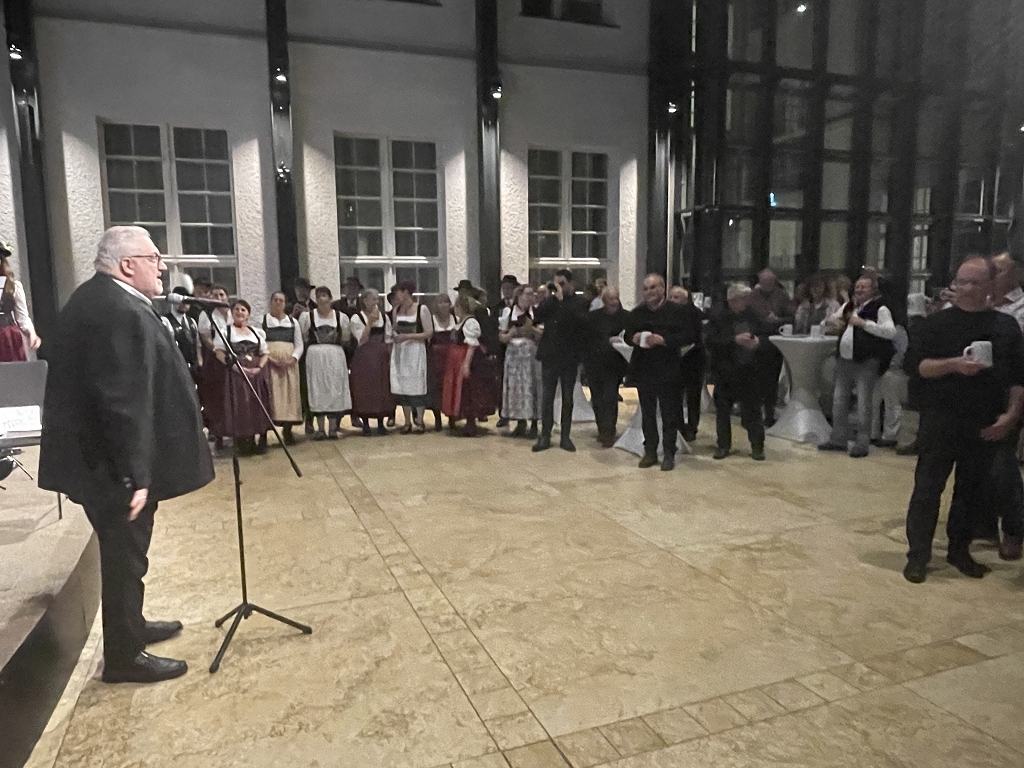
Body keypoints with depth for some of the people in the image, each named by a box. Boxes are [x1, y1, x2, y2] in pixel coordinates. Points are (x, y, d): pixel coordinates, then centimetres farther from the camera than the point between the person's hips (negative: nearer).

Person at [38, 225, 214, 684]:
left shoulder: (95, 298, 11)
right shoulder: (121, 313, -24)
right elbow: (124, 403, -28)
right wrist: (136, 474, -25)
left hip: (95, 453, 11)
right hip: (111, 463, -11)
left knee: (124, 553, 23)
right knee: (124, 556, 4)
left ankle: (129, 626, 40)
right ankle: (124, 656, 20)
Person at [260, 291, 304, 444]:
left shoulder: (293, 322, 15)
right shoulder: (262, 321, 7)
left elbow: (299, 345, 11)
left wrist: (293, 358, -7)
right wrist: (267, 357, -14)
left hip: (289, 364, 3)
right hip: (269, 364, -3)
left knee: (289, 394, -1)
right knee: (271, 395, -10)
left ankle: (287, 431, 7)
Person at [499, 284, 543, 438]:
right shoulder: (508, 312, 4)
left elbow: (542, 338, 3)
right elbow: (502, 338, 7)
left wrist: (532, 329, -13)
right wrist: (512, 332, -12)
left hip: (532, 354, -1)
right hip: (514, 354, 1)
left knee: (531, 387, -2)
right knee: (515, 387, 2)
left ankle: (533, 424, 8)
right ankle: (520, 423, 14)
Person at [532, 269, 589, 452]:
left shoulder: (578, 302, -1)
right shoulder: (550, 300, 7)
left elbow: (582, 322, -17)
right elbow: (537, 317, -8)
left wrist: (562, 300, -17)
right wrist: (553, 297, -13)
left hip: (569, 356, -2)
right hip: (550, 355, 2)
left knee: (567, 397, 7)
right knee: (547, 396, 3)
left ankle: (565, 436, 15)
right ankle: (545, 436, 10)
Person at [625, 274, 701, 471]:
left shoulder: (676, 311, -5)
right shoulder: (637, 313, 10)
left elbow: (689, 336, -11)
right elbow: (627, 335, 16)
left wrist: (664, 340, -21)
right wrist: (633, 338, -7)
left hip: (668, 371, -4)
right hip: (643, 371, 4)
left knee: (669, 414, 3)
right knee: (647, 414, 11)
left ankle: (669, 454, 12)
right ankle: (650, 452, 21)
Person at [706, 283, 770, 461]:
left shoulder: (754, 317, 4)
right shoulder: (717, 318, -4)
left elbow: (768, 337, 9)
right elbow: (712, 343, -15)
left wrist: (758, 341, -13)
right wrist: (735, 340, -24)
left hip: (750, 371, 1)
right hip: (725, 372, -1)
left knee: (753, 409, 4)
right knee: (723, 410, 8)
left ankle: (757, 446, 15)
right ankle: (723, 445, 22)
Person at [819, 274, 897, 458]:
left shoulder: (879, 308, -7)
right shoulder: (849, 305, 14)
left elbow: (891, 331, -20)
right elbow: (834, 320, 27)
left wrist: (864, 323, -22)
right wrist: (834, 321, 3)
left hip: (866, 362, -7)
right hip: (844, 359, 7)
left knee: (863, 405, -3)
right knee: (839, 400, 11)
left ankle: (861, 443, 6)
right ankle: (838, 439, 22)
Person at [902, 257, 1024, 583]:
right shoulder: (938, 322, 0)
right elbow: (916, 363, -8)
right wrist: (953, 364, -23)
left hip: (986, 426, 3)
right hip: (941, 423, -3)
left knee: (973, 491, 13)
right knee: (927, 489, 0)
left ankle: (959, 551, 28)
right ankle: (918, 556, 8)